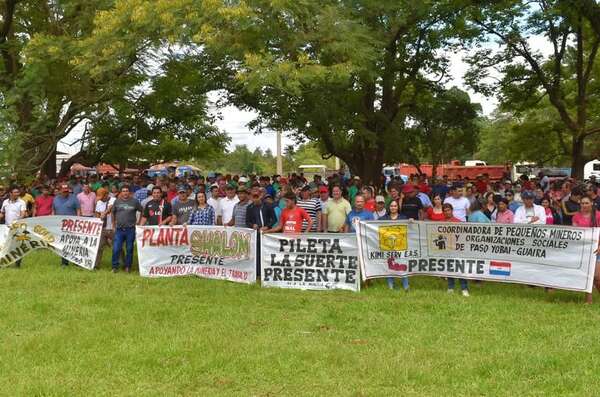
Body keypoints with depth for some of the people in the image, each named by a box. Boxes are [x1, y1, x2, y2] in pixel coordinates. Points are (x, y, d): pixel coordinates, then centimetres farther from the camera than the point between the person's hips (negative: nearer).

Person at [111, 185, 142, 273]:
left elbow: (142, 212, 5)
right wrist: (113, 224, 17)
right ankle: (115, 266, 8)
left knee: (129, 249, 6)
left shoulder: (134, 202, -1)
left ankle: (127, 267, 17)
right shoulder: (117, 201, 6)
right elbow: (113, 213, 18)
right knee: (116, 249, -3)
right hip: (119, 229, 2)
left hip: (130, 229, -1)